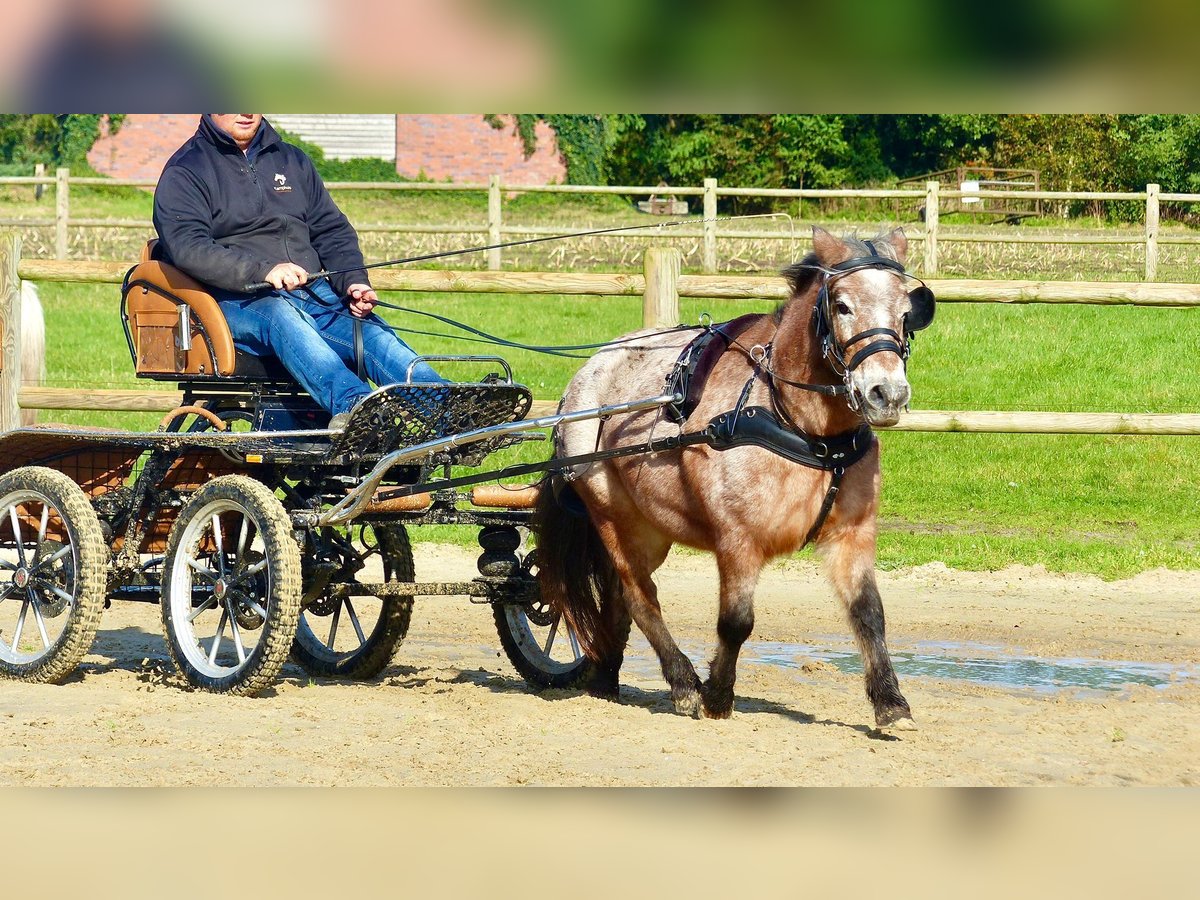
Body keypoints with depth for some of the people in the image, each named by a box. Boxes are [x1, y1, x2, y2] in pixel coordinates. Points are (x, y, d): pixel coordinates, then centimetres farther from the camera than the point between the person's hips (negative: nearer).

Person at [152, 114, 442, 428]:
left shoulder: (292, 160, 24)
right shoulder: (185, 171, 6)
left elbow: (333, 231, 22)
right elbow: (186, 246, -11)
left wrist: (354, 283, 0)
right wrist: (263, 271, -25)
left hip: (315, 293, 5)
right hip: (235, 300, -5)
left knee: (370, 331, -24)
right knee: (279, 315, -38)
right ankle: (350, 402, -63)